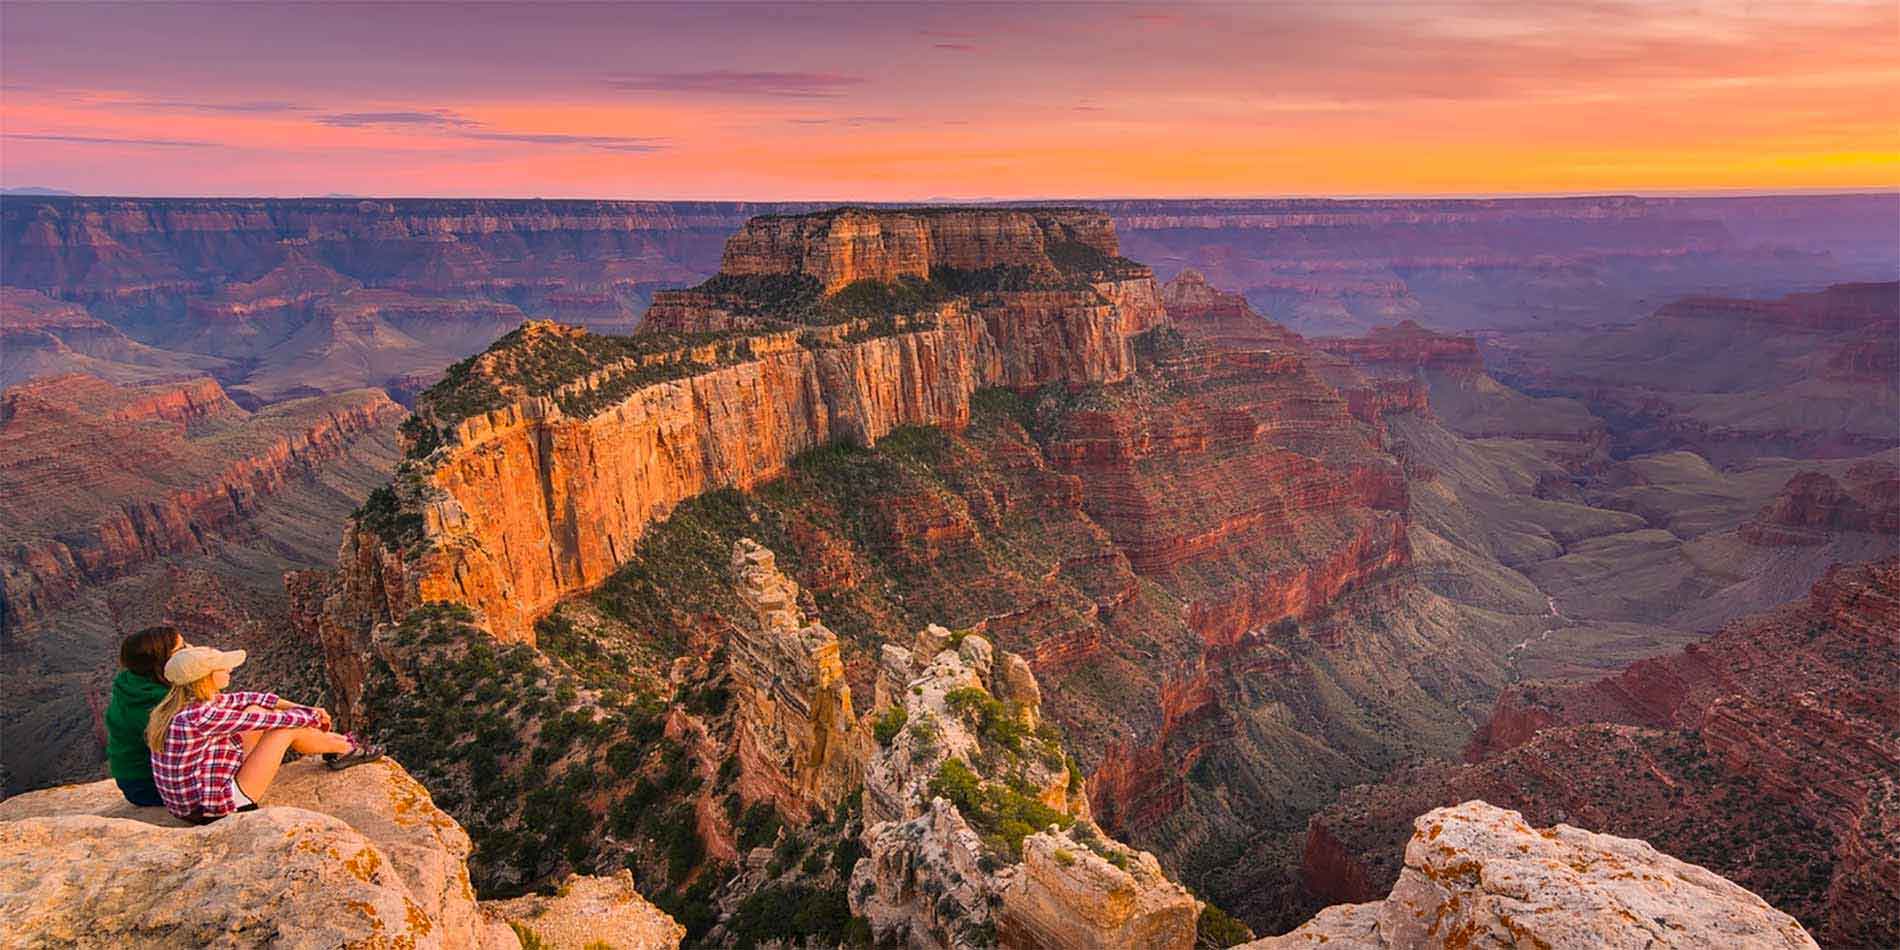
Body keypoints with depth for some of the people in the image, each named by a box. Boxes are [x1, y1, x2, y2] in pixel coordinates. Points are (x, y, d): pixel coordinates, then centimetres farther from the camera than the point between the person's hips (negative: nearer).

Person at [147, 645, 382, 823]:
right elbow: (271, 720, -19)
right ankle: (347, 749, 17)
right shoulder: (200, 717, -27)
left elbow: (244, 699, 13)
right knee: (286, 729, -7)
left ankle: (336, 741, 25)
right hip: (217, 810, -10)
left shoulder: (186, 703, 1)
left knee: (253, 712, 13)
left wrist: (303, 709, 11)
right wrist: (313, 716, 0)